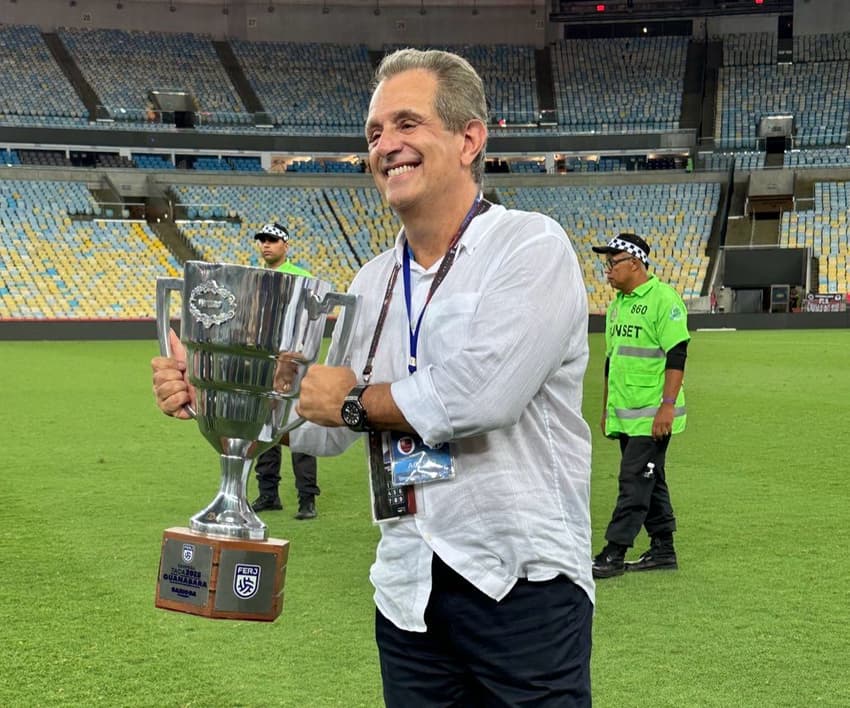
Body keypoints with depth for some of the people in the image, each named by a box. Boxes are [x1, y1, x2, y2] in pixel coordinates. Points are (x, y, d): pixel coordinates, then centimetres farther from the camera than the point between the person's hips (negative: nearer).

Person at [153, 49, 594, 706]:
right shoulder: (374, 282, 13)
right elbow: (331, 427, 15)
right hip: (410, 590, 6)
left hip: (521, 586, -6)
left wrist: (357, 399, -5)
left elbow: (481, 394, -22)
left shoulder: (530, 248, -9)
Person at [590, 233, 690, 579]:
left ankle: (614, 554, -8)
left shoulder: (663, 299, -11)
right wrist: (606, 408, 22)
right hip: (624, 415, 9)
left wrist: (668, 405, -22)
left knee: (635, 480, -9)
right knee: (649, 481, 12)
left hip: (653, 413, -9)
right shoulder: (617, 305, 17)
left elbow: (676, 356, -16)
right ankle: (663, 550, 19)